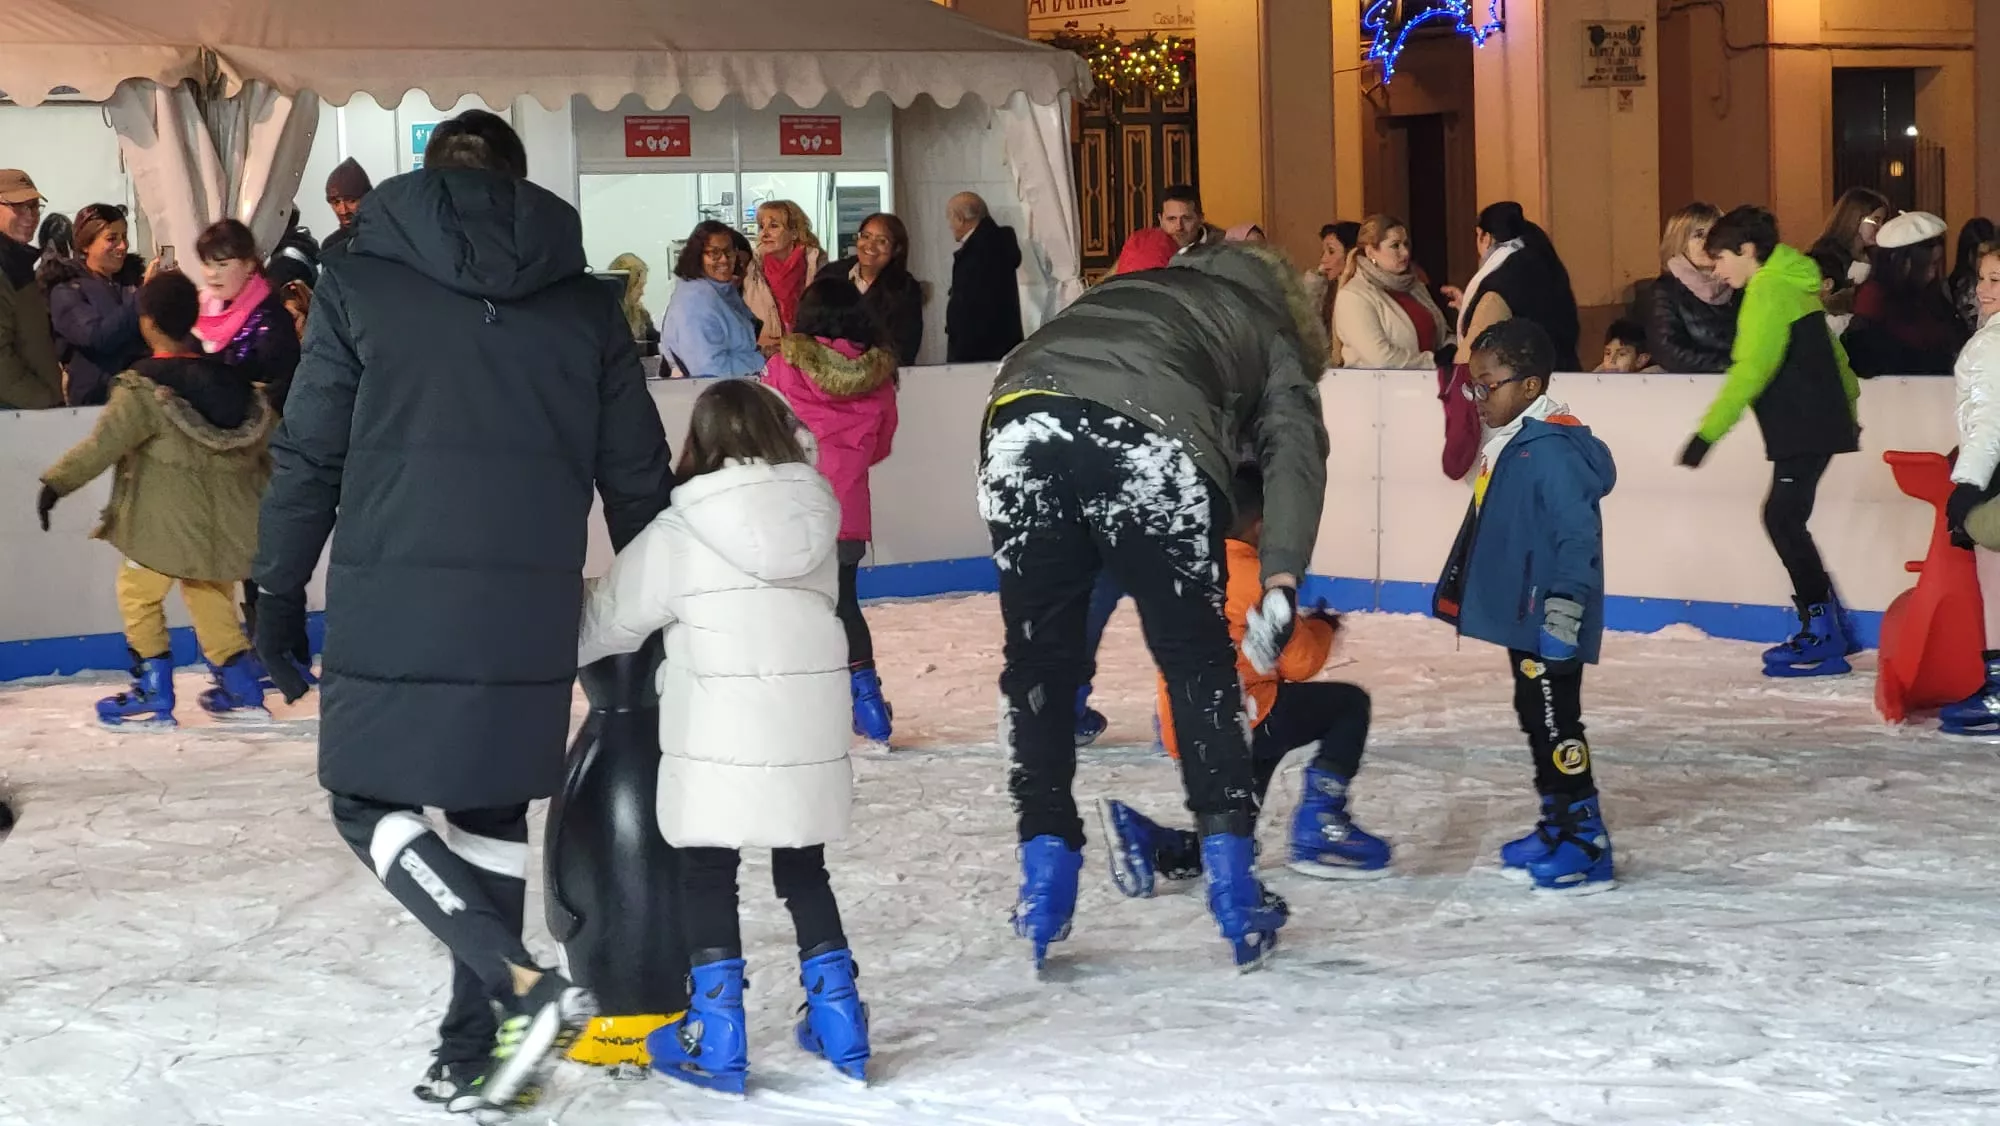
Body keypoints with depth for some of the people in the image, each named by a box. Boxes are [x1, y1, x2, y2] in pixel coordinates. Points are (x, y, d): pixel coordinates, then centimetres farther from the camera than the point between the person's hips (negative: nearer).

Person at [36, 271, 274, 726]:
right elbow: (270, 444, 15)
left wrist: (58, 482, -16)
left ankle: (153, 693, 4)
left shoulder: (143, 389, -13)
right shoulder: (234, 382, 7)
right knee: (210, 595, 21)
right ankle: (240, 689, 17)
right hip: (226, 523, 6)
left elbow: (104, 442, -19)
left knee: (138, 593, 7)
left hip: (168, 523, -6)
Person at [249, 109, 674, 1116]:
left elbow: (308, 457, 0)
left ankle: (522, 984, -10)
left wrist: (279, 593, 8)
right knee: (491, 810, 14)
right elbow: (637, 478, 11)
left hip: (394, 604, -3)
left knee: (371, 803, 7)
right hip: (532, 611, 3)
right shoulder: (586, 305, 9)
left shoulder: (358, 283, 1)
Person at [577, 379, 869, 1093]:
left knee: (707, 877, 7)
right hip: (810, 737, 5)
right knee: (804, 873, 18)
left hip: (719, 744, -4)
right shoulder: (815, 523, 4)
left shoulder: (680, 534, -9)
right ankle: (838, 1021, 21)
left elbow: (611, 616, -1)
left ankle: (716, 1036, 7)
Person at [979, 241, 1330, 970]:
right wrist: (1282, 581, -2)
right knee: (1198, 663, 12)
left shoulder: (1131, 291, 41)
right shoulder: (1271, 334, 28)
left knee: (1039, 657, 17)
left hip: (1021, 416, 3)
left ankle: (1044, 880, 19)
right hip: (1151, 432, -3)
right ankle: (1234, 891, 14)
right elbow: (1294, 447, 9)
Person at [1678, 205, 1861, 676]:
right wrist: (1847, 406, 35)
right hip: (1819, 422, 10)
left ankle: (1821, 638, -11)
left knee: (1784, 520, -11)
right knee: (1786, 520, 12)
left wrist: (1707, 433, -22)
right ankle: (1829, 625, 16)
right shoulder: (1791, 284, 16)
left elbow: (1750, 372, -22)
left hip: (1804, 430, -10)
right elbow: (1833, 354, 25)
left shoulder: (1769, 292, -14)